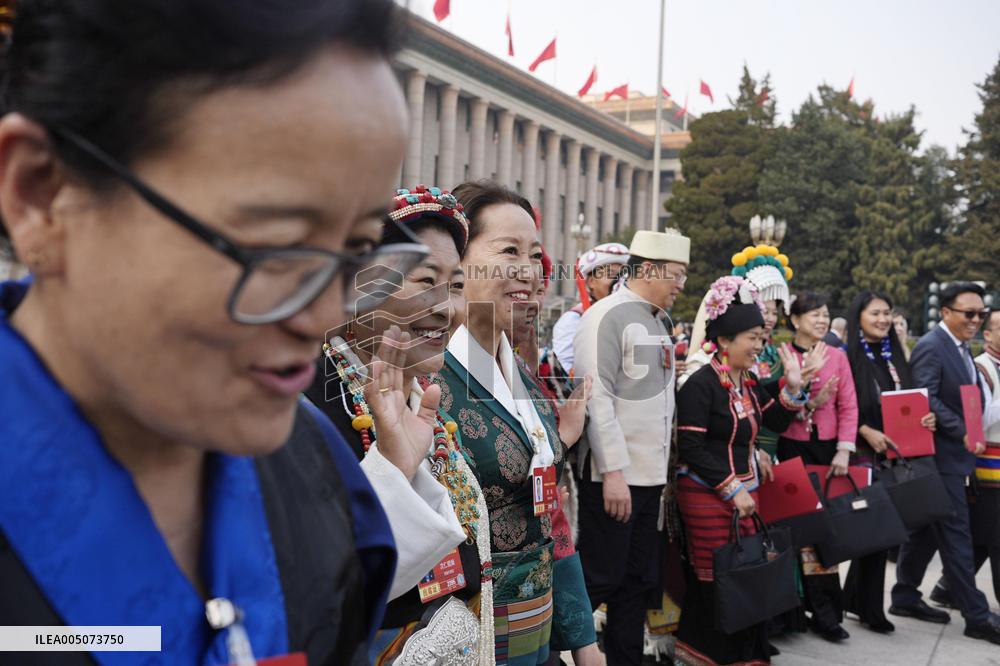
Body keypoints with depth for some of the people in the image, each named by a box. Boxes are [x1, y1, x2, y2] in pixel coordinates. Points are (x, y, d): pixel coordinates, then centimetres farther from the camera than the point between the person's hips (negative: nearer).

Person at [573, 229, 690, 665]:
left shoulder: (657, 323, 15)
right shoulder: (608, 316, -12)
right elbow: (596, 397, -19)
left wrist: (661, 468, 15)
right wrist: (613, 472, -22)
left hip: (649, 475, 9)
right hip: (614, 476, -8)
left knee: (639, 581, 13)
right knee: (599, 579, -1)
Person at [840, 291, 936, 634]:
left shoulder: (895, 356, 12)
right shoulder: (846, 357, -7)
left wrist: (926, 418, -4)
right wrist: (866, 431, -22)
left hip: (896, 453, 6)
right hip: (864, 454, -6)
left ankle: (855, 598, 22)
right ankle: (870, 607, 12)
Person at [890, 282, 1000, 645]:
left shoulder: (962, 348, 16)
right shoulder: (930, 347, -14)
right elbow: (925, 400, -22)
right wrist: (963, 433, -23)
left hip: (954, 454, 9)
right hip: (940, 455, -9)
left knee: (927, 530, 14)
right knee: (956, 533, -4)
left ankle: (905, 597, 24)